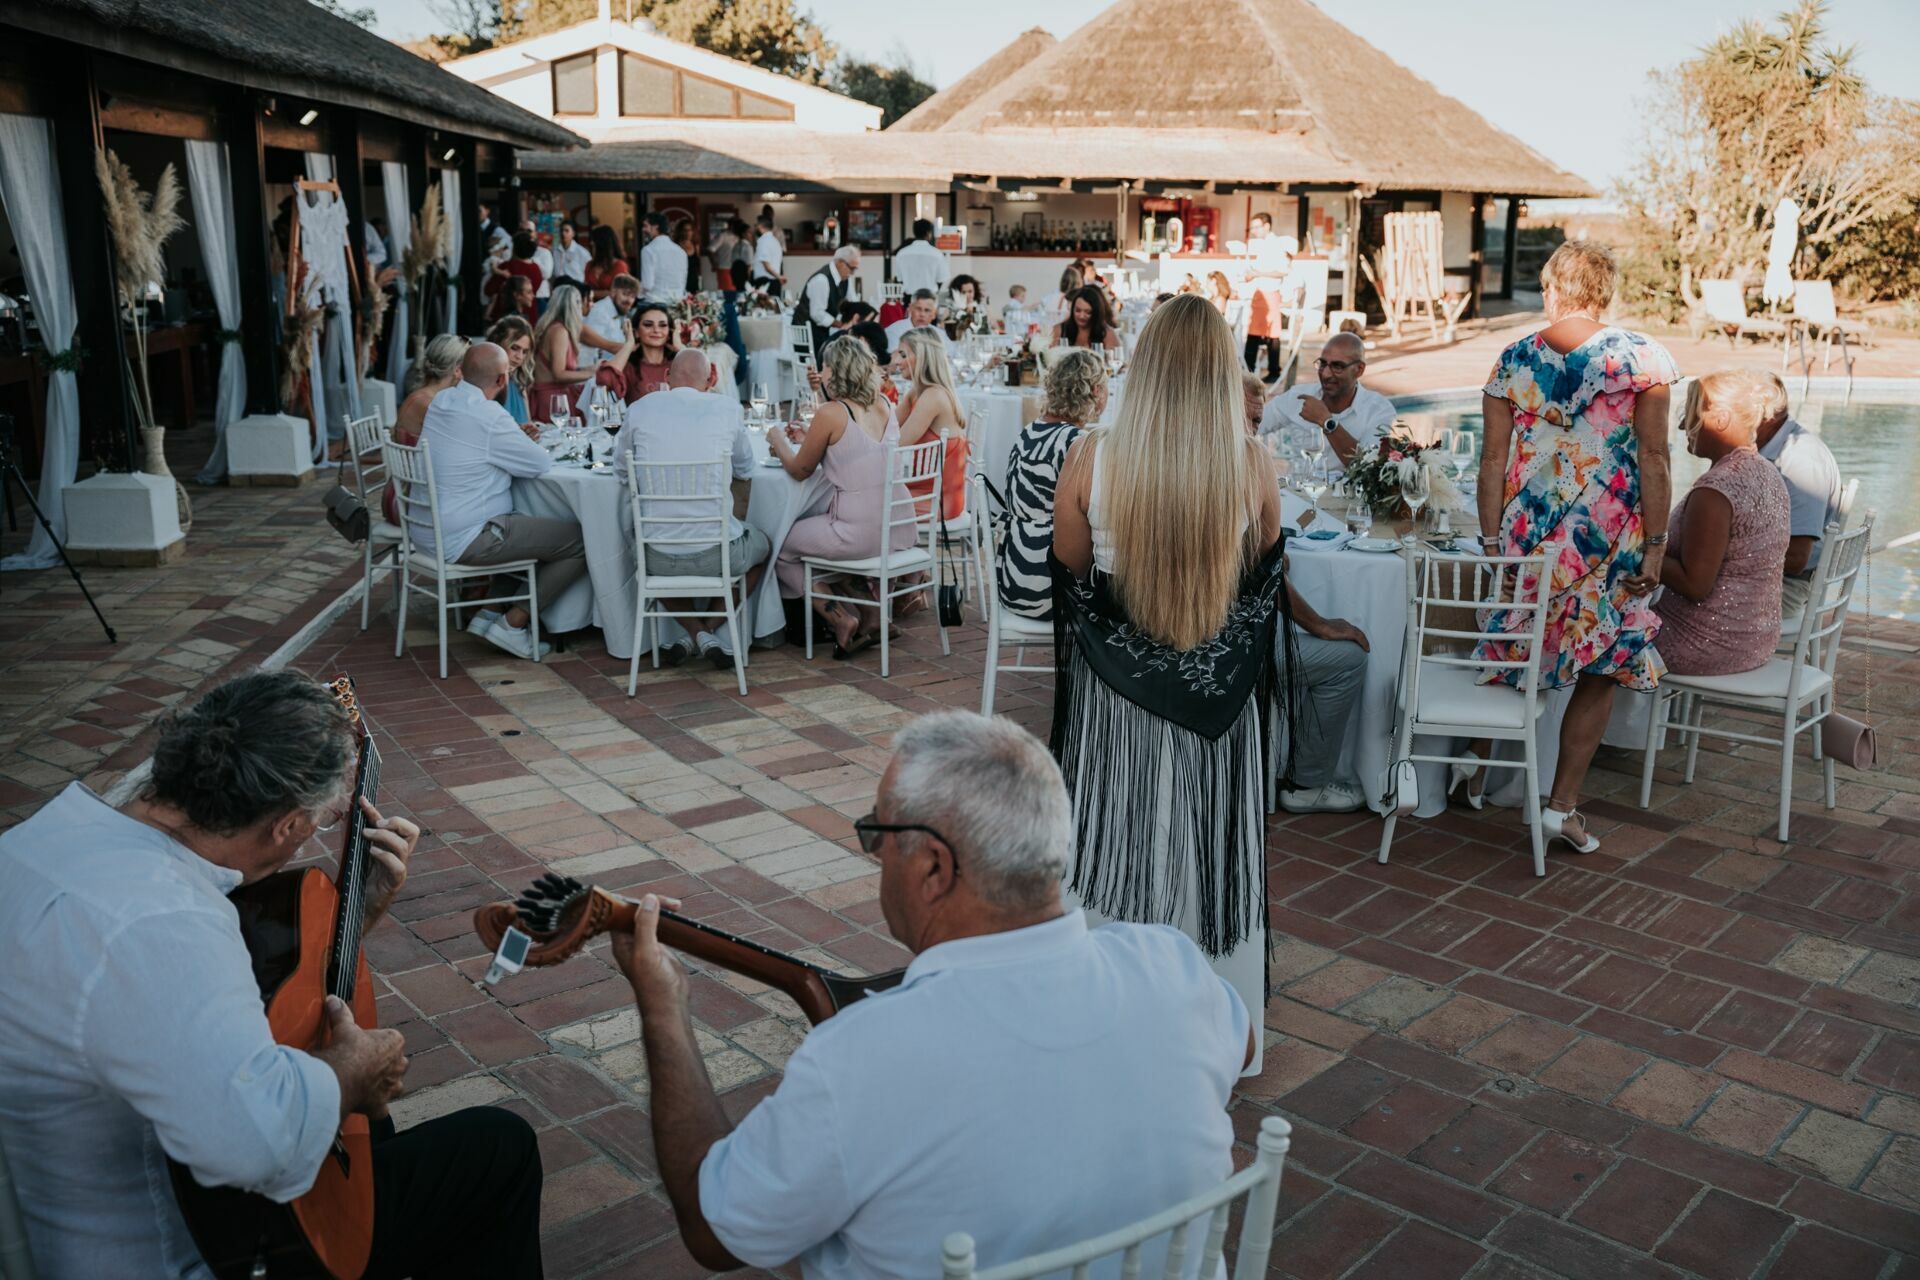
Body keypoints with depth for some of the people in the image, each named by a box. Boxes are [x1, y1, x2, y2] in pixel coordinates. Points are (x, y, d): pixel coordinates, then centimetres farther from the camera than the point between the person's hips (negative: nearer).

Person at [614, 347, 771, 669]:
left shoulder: (639, 409, 1)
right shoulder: (726, 408, -1)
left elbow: (621, 471, 15)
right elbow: (745, 469, 15)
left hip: (658, 558, 1)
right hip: (716, 554, -1)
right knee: (763, 546, 32)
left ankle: (696, 634, 19)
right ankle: (711, 630, 20)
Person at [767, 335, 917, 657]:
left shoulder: (831, 414, -12)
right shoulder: (885, 406, 7)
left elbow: (800, 470, 2)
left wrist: (778, 440, 19)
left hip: (858, 532, -7)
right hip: (898, 530, 7)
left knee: (779, 547, 13)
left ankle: (840, 618, 8)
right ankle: (871, 616, 25)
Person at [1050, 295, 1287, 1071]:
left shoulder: (1091, 459, -15)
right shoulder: (1252, 466, -12)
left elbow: (1070, 580, -2)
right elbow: (1262, 580, 3)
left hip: (1115, 696, -1)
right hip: (1219, 701, 1)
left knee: (1122, 853, 14)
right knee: (1212, 852, 17)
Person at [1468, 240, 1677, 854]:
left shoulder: (1513, 361, 2)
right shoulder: (1640, 356, -4)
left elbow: (1493, 458, 1)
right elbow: (1653, 457, -7)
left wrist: (1491, 539, 6)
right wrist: (1656, 545, -3)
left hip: (1526, 529, 2)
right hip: (1610, 535, -2)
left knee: (1512, 646, 21)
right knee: (1599, 664, 9)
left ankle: (1476, 757, 28)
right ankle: (1563, 804, 11)